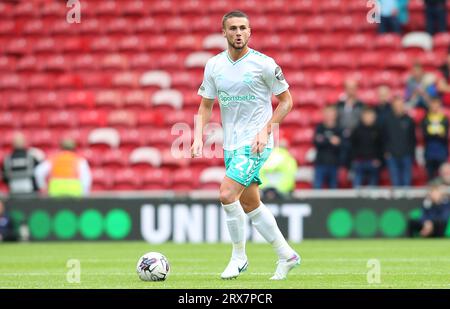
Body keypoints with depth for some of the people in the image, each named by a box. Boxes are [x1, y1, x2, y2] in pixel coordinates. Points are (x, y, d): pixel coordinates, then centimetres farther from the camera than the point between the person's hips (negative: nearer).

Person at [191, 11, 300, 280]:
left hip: (256, 143, -6)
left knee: (227, 195, -18)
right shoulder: (214, 65, 5)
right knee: (249, 203, 12)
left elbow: (286, 100, -3)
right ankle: (286, 255, 25)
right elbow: (206, 106, 12)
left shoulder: (264, 64, -9)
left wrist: (266, 130, -14)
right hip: (231, 144, 6)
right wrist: (199, 137, -3)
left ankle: (239, 256, -1)